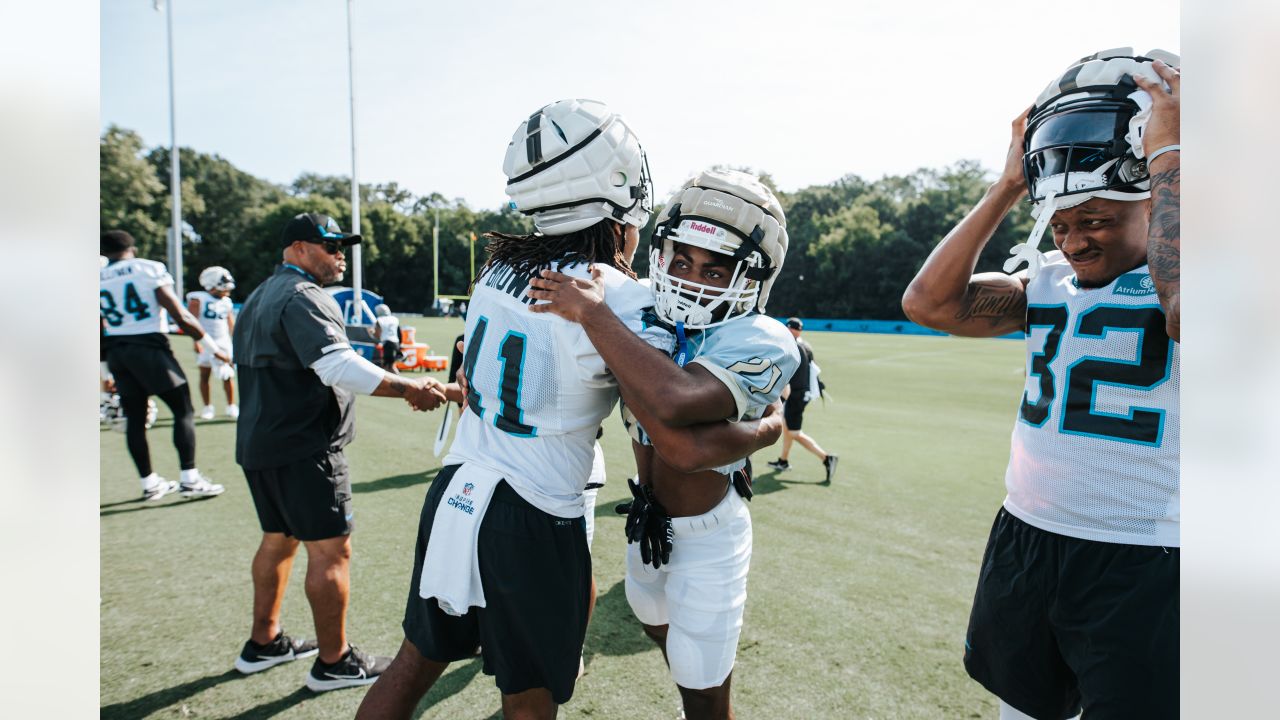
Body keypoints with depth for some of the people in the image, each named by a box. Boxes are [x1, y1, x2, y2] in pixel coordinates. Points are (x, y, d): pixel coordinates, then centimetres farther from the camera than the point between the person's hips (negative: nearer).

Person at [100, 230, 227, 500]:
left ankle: (149, 483, 21)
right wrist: (212, 348, -4)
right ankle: (190, 479, 1)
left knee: (135, 418, 12)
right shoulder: (149, 270, -5)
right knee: (183, 410, 3)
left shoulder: (97, 280, 8)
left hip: (116, 352, 5)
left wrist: (107, 372, 22)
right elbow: (180, 316, -10)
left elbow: (100, 332, 12)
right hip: (149, 347, -5)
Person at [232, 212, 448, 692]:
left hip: (259, 441, 11)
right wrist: (409, 388, -33)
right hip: (303, 447, -11)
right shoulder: (303, 298, -16)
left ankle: (263, 643, 33)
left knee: (279, 538, 21)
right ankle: (334, 661, 7)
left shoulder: (261, 297, 18)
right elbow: (339, 366, -30)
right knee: (330, 549, -3)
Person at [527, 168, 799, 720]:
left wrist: (592, 313, -38)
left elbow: (672, 403, -47)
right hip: (647, 523, 8)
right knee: (661, 629, 32)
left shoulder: (762, 345, -27)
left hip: (707, 536, -7)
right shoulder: (642, 317, -7)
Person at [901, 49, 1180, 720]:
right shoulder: (1048, 280, 5)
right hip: (1024, 540, 6)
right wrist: (1007, 187, -7)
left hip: (1142, 567, -5)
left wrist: (1166, 156, -24)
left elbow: (1187, 311, -36)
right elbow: (929, 303, -7)